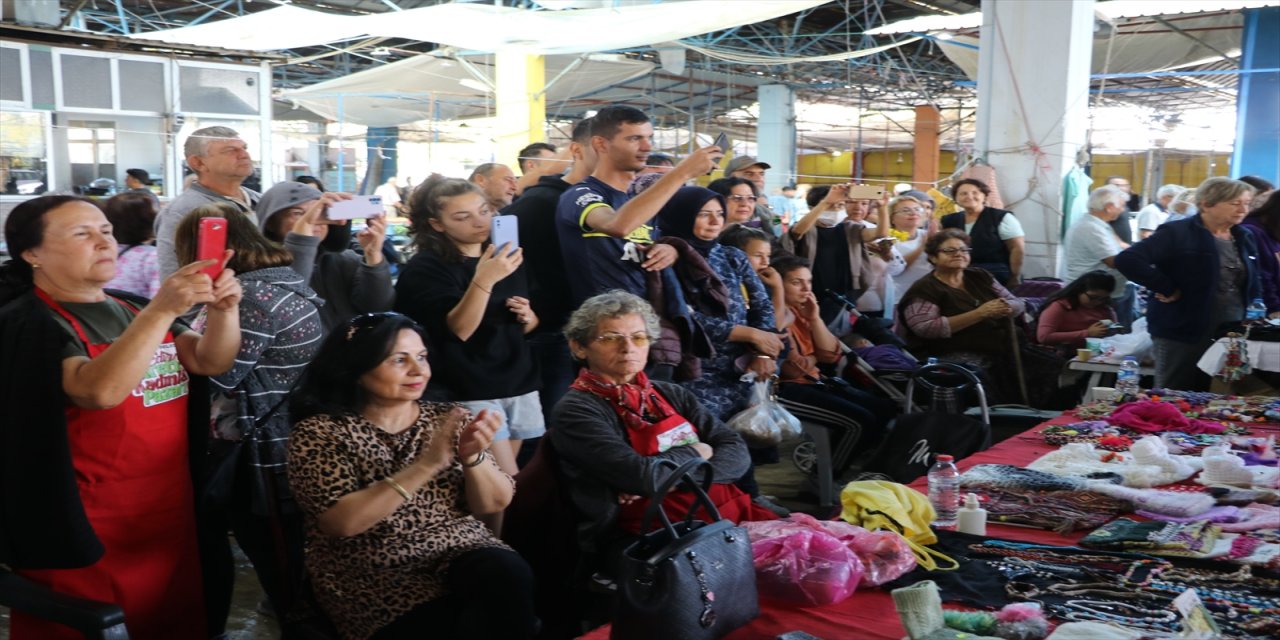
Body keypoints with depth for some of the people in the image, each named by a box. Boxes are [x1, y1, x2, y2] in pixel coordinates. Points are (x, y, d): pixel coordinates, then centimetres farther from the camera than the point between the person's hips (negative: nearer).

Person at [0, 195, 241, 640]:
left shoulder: (132, 312, 10)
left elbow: (211, 361, -1)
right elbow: (99, 390, -30)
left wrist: (224, 311, -20)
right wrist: (162, 309, -39)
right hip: (87, 537, -7)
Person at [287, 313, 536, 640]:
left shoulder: (448, 417, 6)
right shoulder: (320, 432, -4)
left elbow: (494, 504, 4)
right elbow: (341, 523, -18)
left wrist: (473, 457, -16)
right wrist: (426, 465, -24)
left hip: (462, 553, 4)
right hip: (374, 576, -4)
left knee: (509, 574, -29)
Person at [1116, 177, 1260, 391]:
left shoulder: (1245, 238, 13)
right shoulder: (1177, 233, -9)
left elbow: (1254, 287, 23)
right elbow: (1127, 260, -22)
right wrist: (1167, 289, -19)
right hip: (1183, 334, -6)